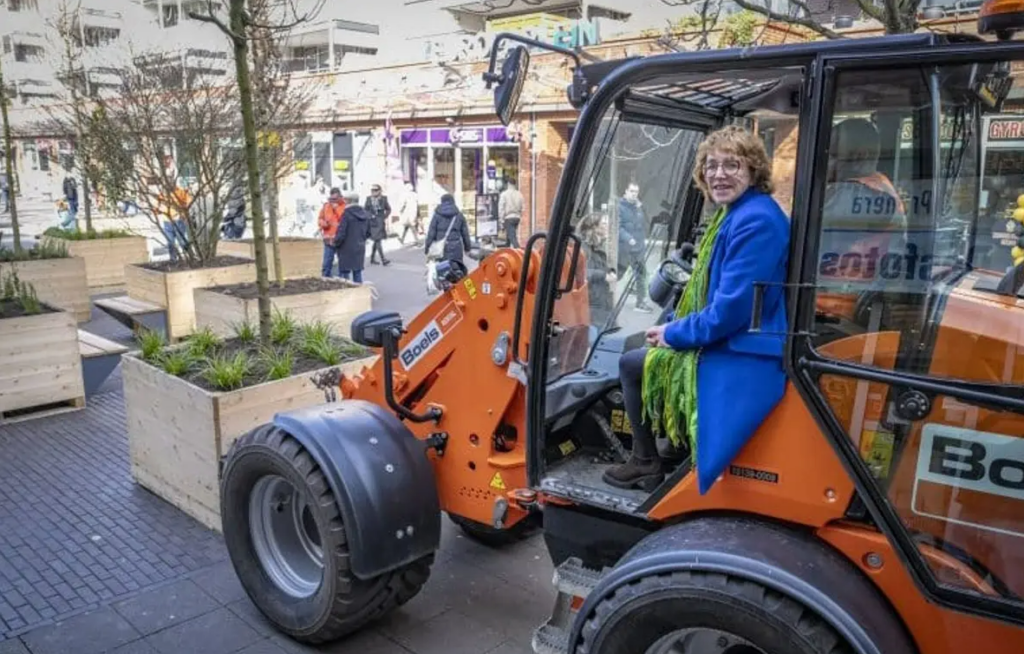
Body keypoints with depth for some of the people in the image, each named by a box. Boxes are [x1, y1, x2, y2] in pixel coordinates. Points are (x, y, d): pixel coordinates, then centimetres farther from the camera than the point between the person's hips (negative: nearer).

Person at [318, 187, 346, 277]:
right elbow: (320, 219, 14)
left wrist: (336, 208, -16)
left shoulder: (345, 206, -4)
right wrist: (324, 223, -8)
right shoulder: (326, 205, 9)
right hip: (328, 240, 3)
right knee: (326, 264, 5)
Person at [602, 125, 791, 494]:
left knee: (633, 365, 3)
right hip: (726, 345, 11)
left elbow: (732, 307, -27)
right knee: (634, 362, 22)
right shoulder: (735, 214, 12)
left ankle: (646, 463, 19)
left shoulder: (756, 221, -22)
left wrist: (674, 334, -12)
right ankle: (646, 458, 27)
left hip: (742, 361, -11)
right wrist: (675, 330, 7)